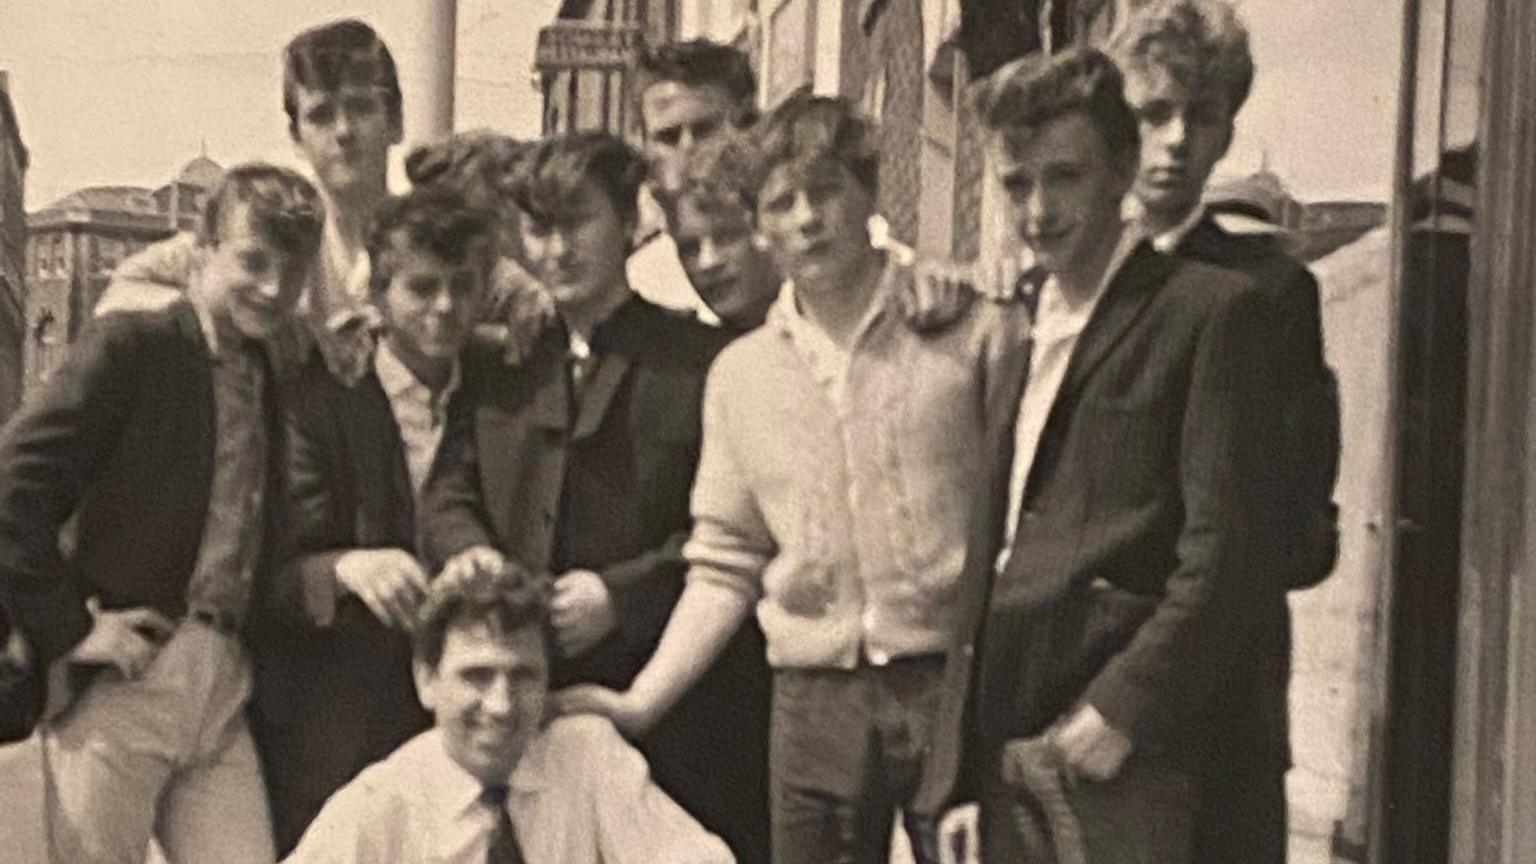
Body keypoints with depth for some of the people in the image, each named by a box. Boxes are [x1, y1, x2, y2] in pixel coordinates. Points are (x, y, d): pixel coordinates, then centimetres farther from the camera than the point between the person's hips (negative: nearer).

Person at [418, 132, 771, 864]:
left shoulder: (702, 361, 0)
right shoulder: (500, 367, 17)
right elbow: (449, 491, 11)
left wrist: (620, 594, -14)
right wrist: (468, 551, -10)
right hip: (526, 695, 4)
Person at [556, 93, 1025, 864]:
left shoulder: (974, 328, 0)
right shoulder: (740, 372, 11)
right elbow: (724, 567, 12)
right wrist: (642, 702, 3)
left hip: (960, 685, -3)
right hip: (815, 704, 3)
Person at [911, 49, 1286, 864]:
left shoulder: (1211, 310, -5)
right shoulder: (1023, 327, 18)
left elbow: (1228, 551, -11)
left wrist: (1122, 710, -15)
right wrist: (958, 759, 14)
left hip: (1123, 755, -6)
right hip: (1007, 751, 7)